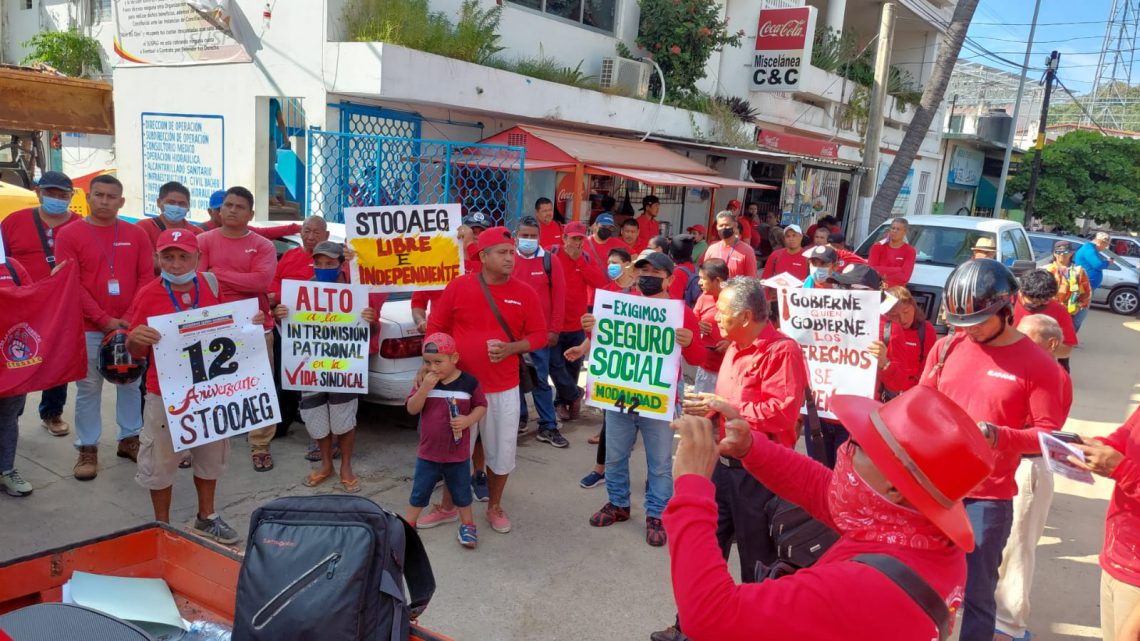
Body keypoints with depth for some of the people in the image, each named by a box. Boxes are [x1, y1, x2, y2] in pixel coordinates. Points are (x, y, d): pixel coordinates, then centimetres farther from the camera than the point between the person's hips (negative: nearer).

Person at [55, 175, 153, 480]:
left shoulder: (137, 235, 5)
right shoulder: (69, 234, -2)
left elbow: (146, 278, 2)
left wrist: (131, 318, -9)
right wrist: (104, 320, -15)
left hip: (129, 326, 2)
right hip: (88, 327, -2)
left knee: (130, 383, 11)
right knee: (88, 388, 4)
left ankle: (129, 439, 24)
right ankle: (87, 449, 13)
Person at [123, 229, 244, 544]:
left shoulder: (210, 284, -3)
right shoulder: (148, 295, -12)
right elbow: (136, 352, -6)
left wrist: (251, 321, -7)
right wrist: (135, 338, -29)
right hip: (165, 394, -4)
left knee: (211, 455, 18)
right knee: (161, 462, 8)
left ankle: (206, 518, 37)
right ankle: (162, 526, 27)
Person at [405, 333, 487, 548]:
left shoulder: (469, 382, -11)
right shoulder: (424, 381, -6)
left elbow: (481, 406, -2)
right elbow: (412, 409, -11)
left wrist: (468, 420, -22)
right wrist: (425, 388, -26)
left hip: (458, 454, -1)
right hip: (428, 452, 1)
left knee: (461, 492, 15)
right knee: (419, 492, 15)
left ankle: (467, 525, 34)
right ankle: (408, 524, 32)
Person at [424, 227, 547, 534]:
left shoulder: (525, 293, -3)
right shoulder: (459, 286, -5)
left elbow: (539, 335, 1)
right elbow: (436, 326, 2)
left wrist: (510, 348, -16)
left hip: (504, 389, 1)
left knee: (502, 452, 9)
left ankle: (495, 506, 31)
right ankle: (448, 506, 32)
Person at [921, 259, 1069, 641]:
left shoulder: (1037, 365, -7)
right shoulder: (946, 348, 3)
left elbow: (1050, 435, -8)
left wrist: (997, 436, -24)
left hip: (988, 498, -4)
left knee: (975, 593, 5)